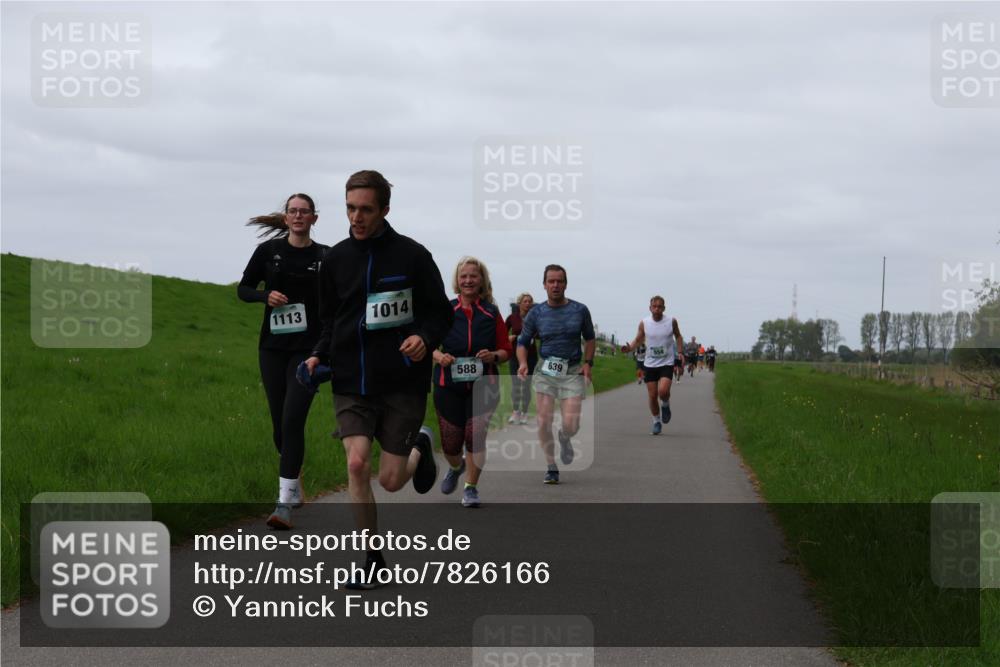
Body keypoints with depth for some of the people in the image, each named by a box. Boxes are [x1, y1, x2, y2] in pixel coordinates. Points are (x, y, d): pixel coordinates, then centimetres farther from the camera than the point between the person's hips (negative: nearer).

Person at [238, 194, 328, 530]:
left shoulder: (324, 257, 0)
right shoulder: (269, 250, 2)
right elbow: (243, 289, 8)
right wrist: (266, 295, -11)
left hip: (308, 349, -2)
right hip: (273, 347, 3)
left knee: (293, 420, -15)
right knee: (280, 424, 9)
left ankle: (285, 502, -16)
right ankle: (296, 489, 32)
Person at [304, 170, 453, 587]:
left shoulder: (411, 255, -4)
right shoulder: (335, 259, 6)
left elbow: (441, 314, 2)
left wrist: (425, 338, -19)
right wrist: (319, 356, -1)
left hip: (402, 383, -2)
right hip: (351, 381, 2)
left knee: (391, 480, 0)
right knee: (357, 464, -13)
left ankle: (420, 448, 36)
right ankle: (372, 560, 1)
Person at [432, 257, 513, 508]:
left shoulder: (491, 313, 2)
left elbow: (507, 350, 7)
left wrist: (494, 356, -14)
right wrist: (439, 356, -15)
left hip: (483, 386, 0)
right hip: (448, 386, 0)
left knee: (475, 436, -11)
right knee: (450, 444, 3)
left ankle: (471, 488, 8)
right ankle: (456, 467, 40)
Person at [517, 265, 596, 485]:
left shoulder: (580, 310, 3)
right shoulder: (536, 313, 2)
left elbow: (590, 338, 16)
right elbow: (522, 342, 8)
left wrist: (588, 363, 2)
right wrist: (523, 363, -11)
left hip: (572, 372, 0)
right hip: (545, 372, 1)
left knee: (571, 425, -10)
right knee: (544, 423, -8)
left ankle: (564, 438, 29)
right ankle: (551, 468, 9)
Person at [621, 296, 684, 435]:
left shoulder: (671, 321, -5)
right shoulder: (644, 323, -4)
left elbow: (678, 336, 11)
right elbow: (638, 339, 7)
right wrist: (630, 348, -12)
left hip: (667, 363, -2)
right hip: (650, 364, 2)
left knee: (663, 391, -22)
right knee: (652, 396, 2)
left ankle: (665, 405, 13)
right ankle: (656, 421, 23)